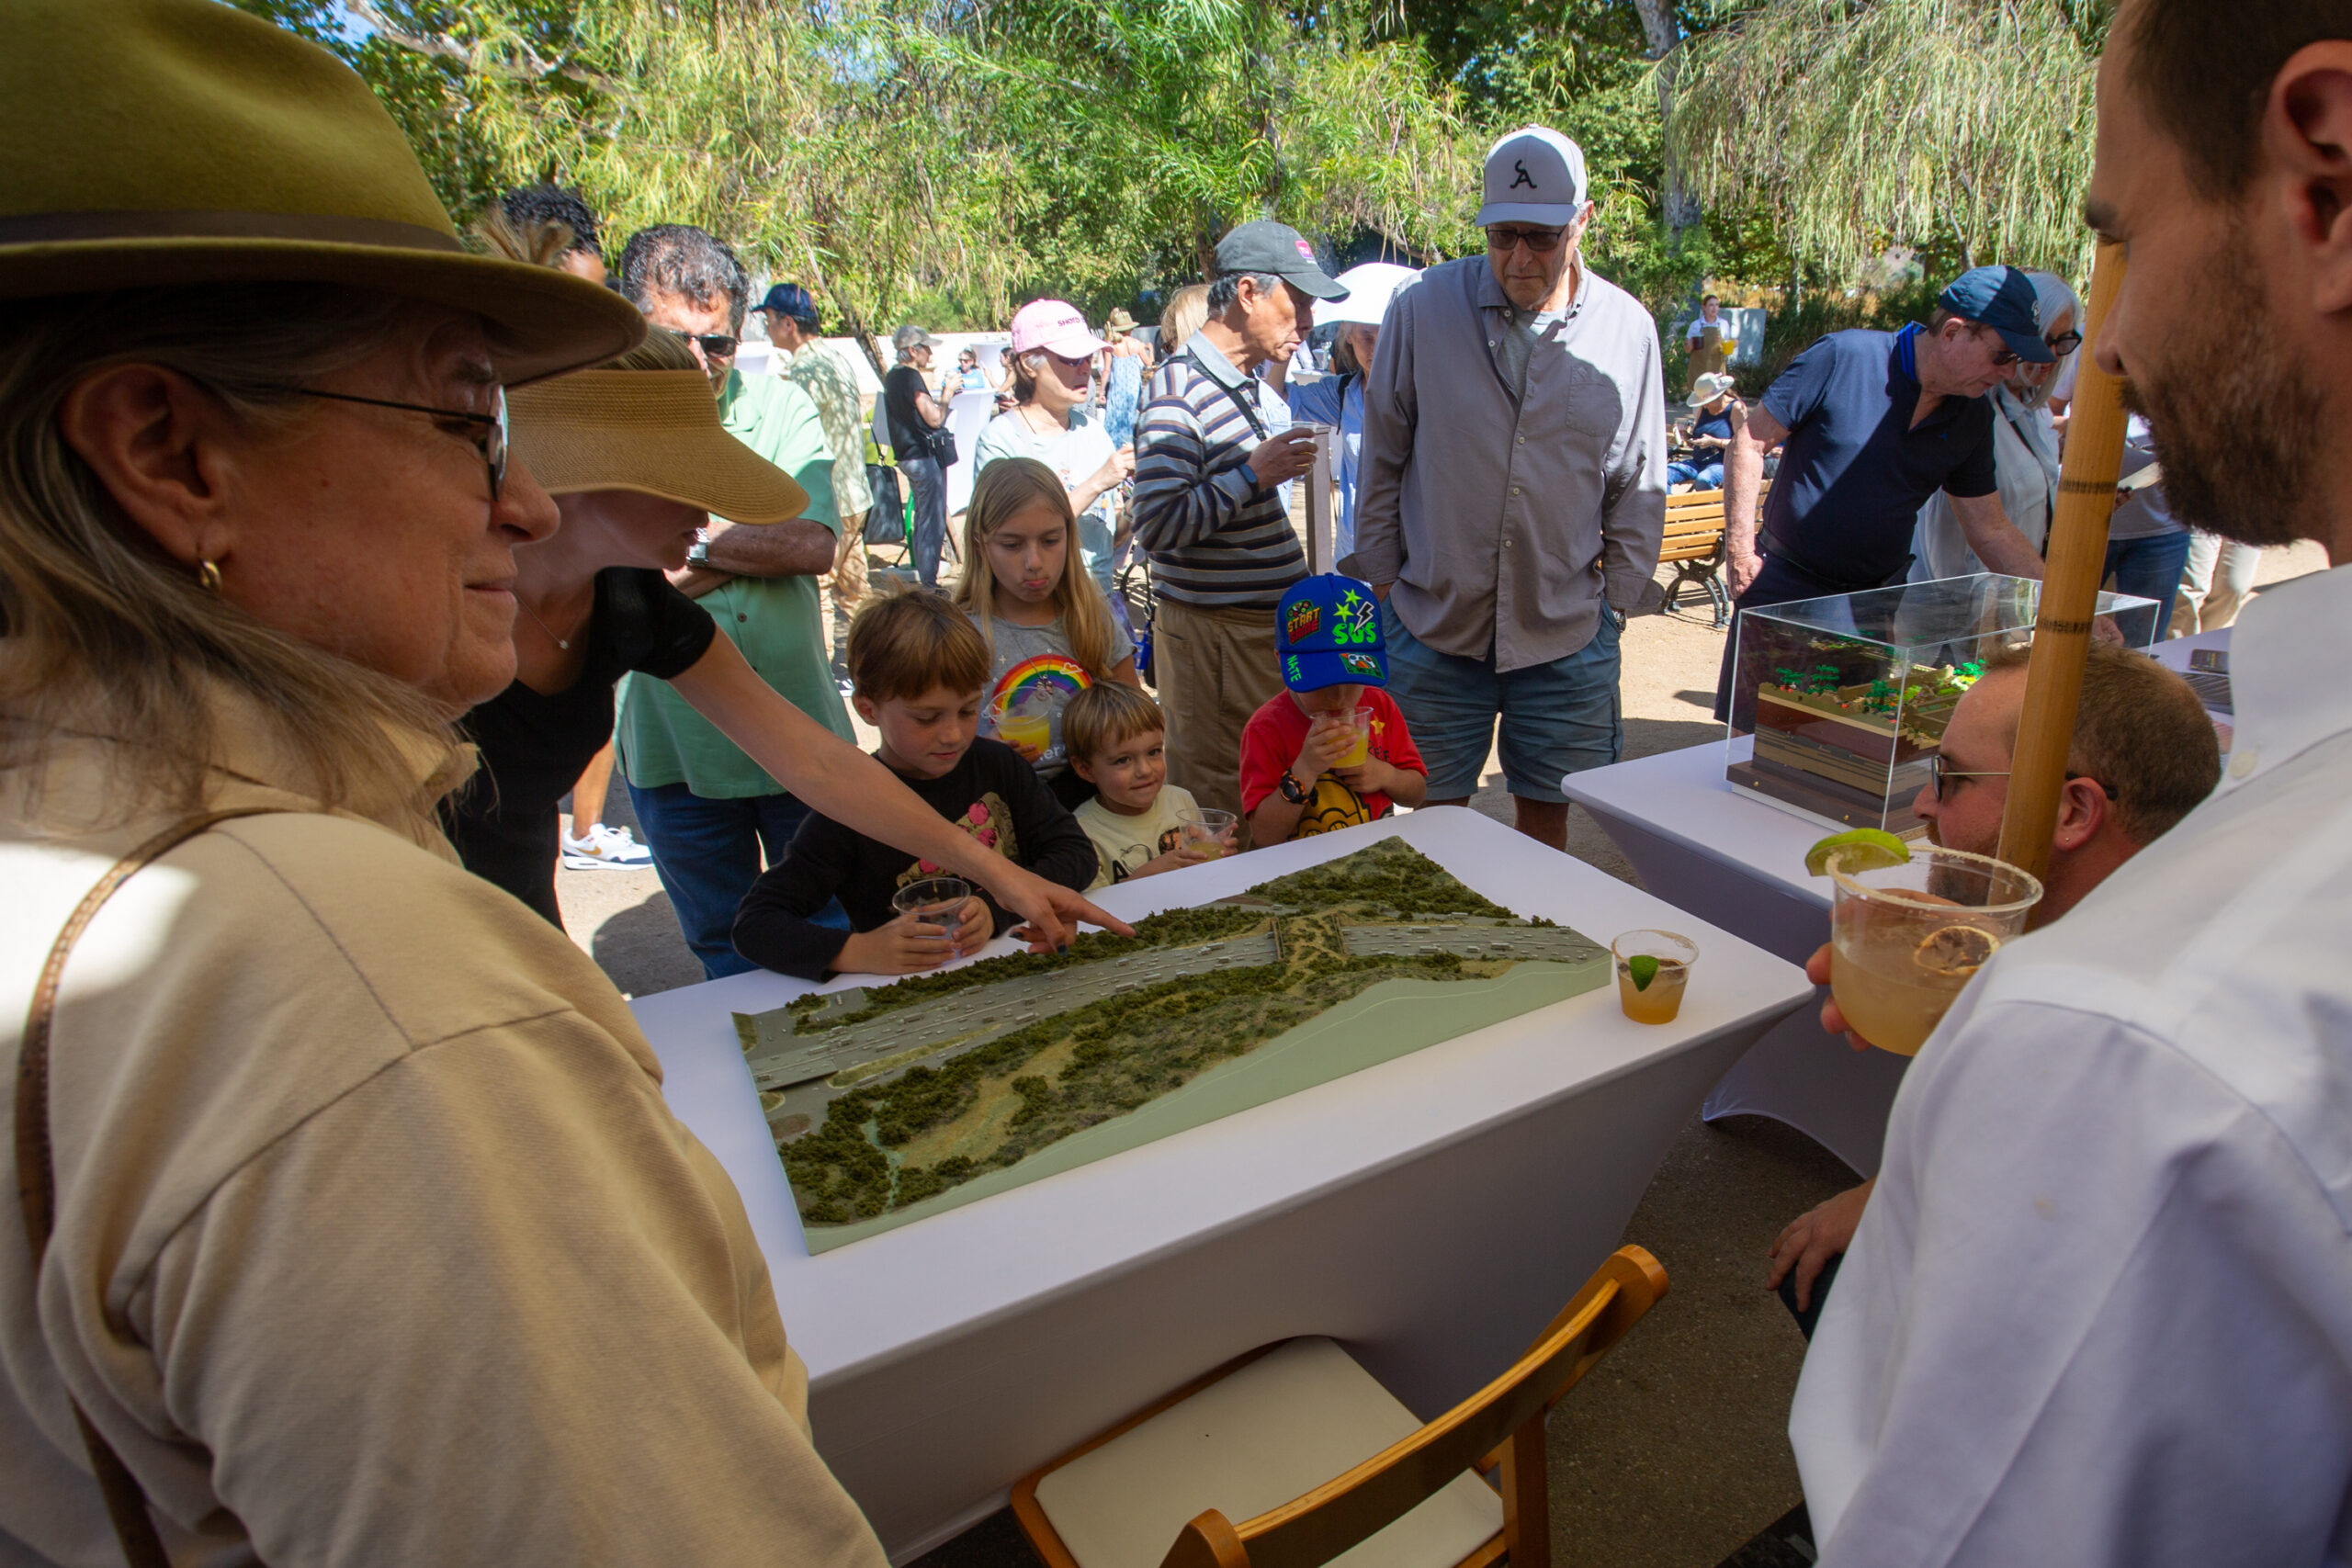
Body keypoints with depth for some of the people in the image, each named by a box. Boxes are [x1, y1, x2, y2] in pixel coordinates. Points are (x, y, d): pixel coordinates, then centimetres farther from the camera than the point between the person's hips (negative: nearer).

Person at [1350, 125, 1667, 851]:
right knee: (1432, 818, 8)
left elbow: (1638, 486, 9)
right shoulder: (1423, 308, -3)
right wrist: (1382, 579, 3)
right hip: (1432, 622, -1)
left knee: (1546, 813, 12)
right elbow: (1382, 458, 4)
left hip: (1566, 633, 1)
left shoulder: (1627, 328, 1)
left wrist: (1618, 598, 7)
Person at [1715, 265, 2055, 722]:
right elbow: (1751, 442, -10)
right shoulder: (1844, 357, -13)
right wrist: (1740, 549, -13)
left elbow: (1992, 532, 9)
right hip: (1785, 584, -5)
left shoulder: (1973, 418, 3)